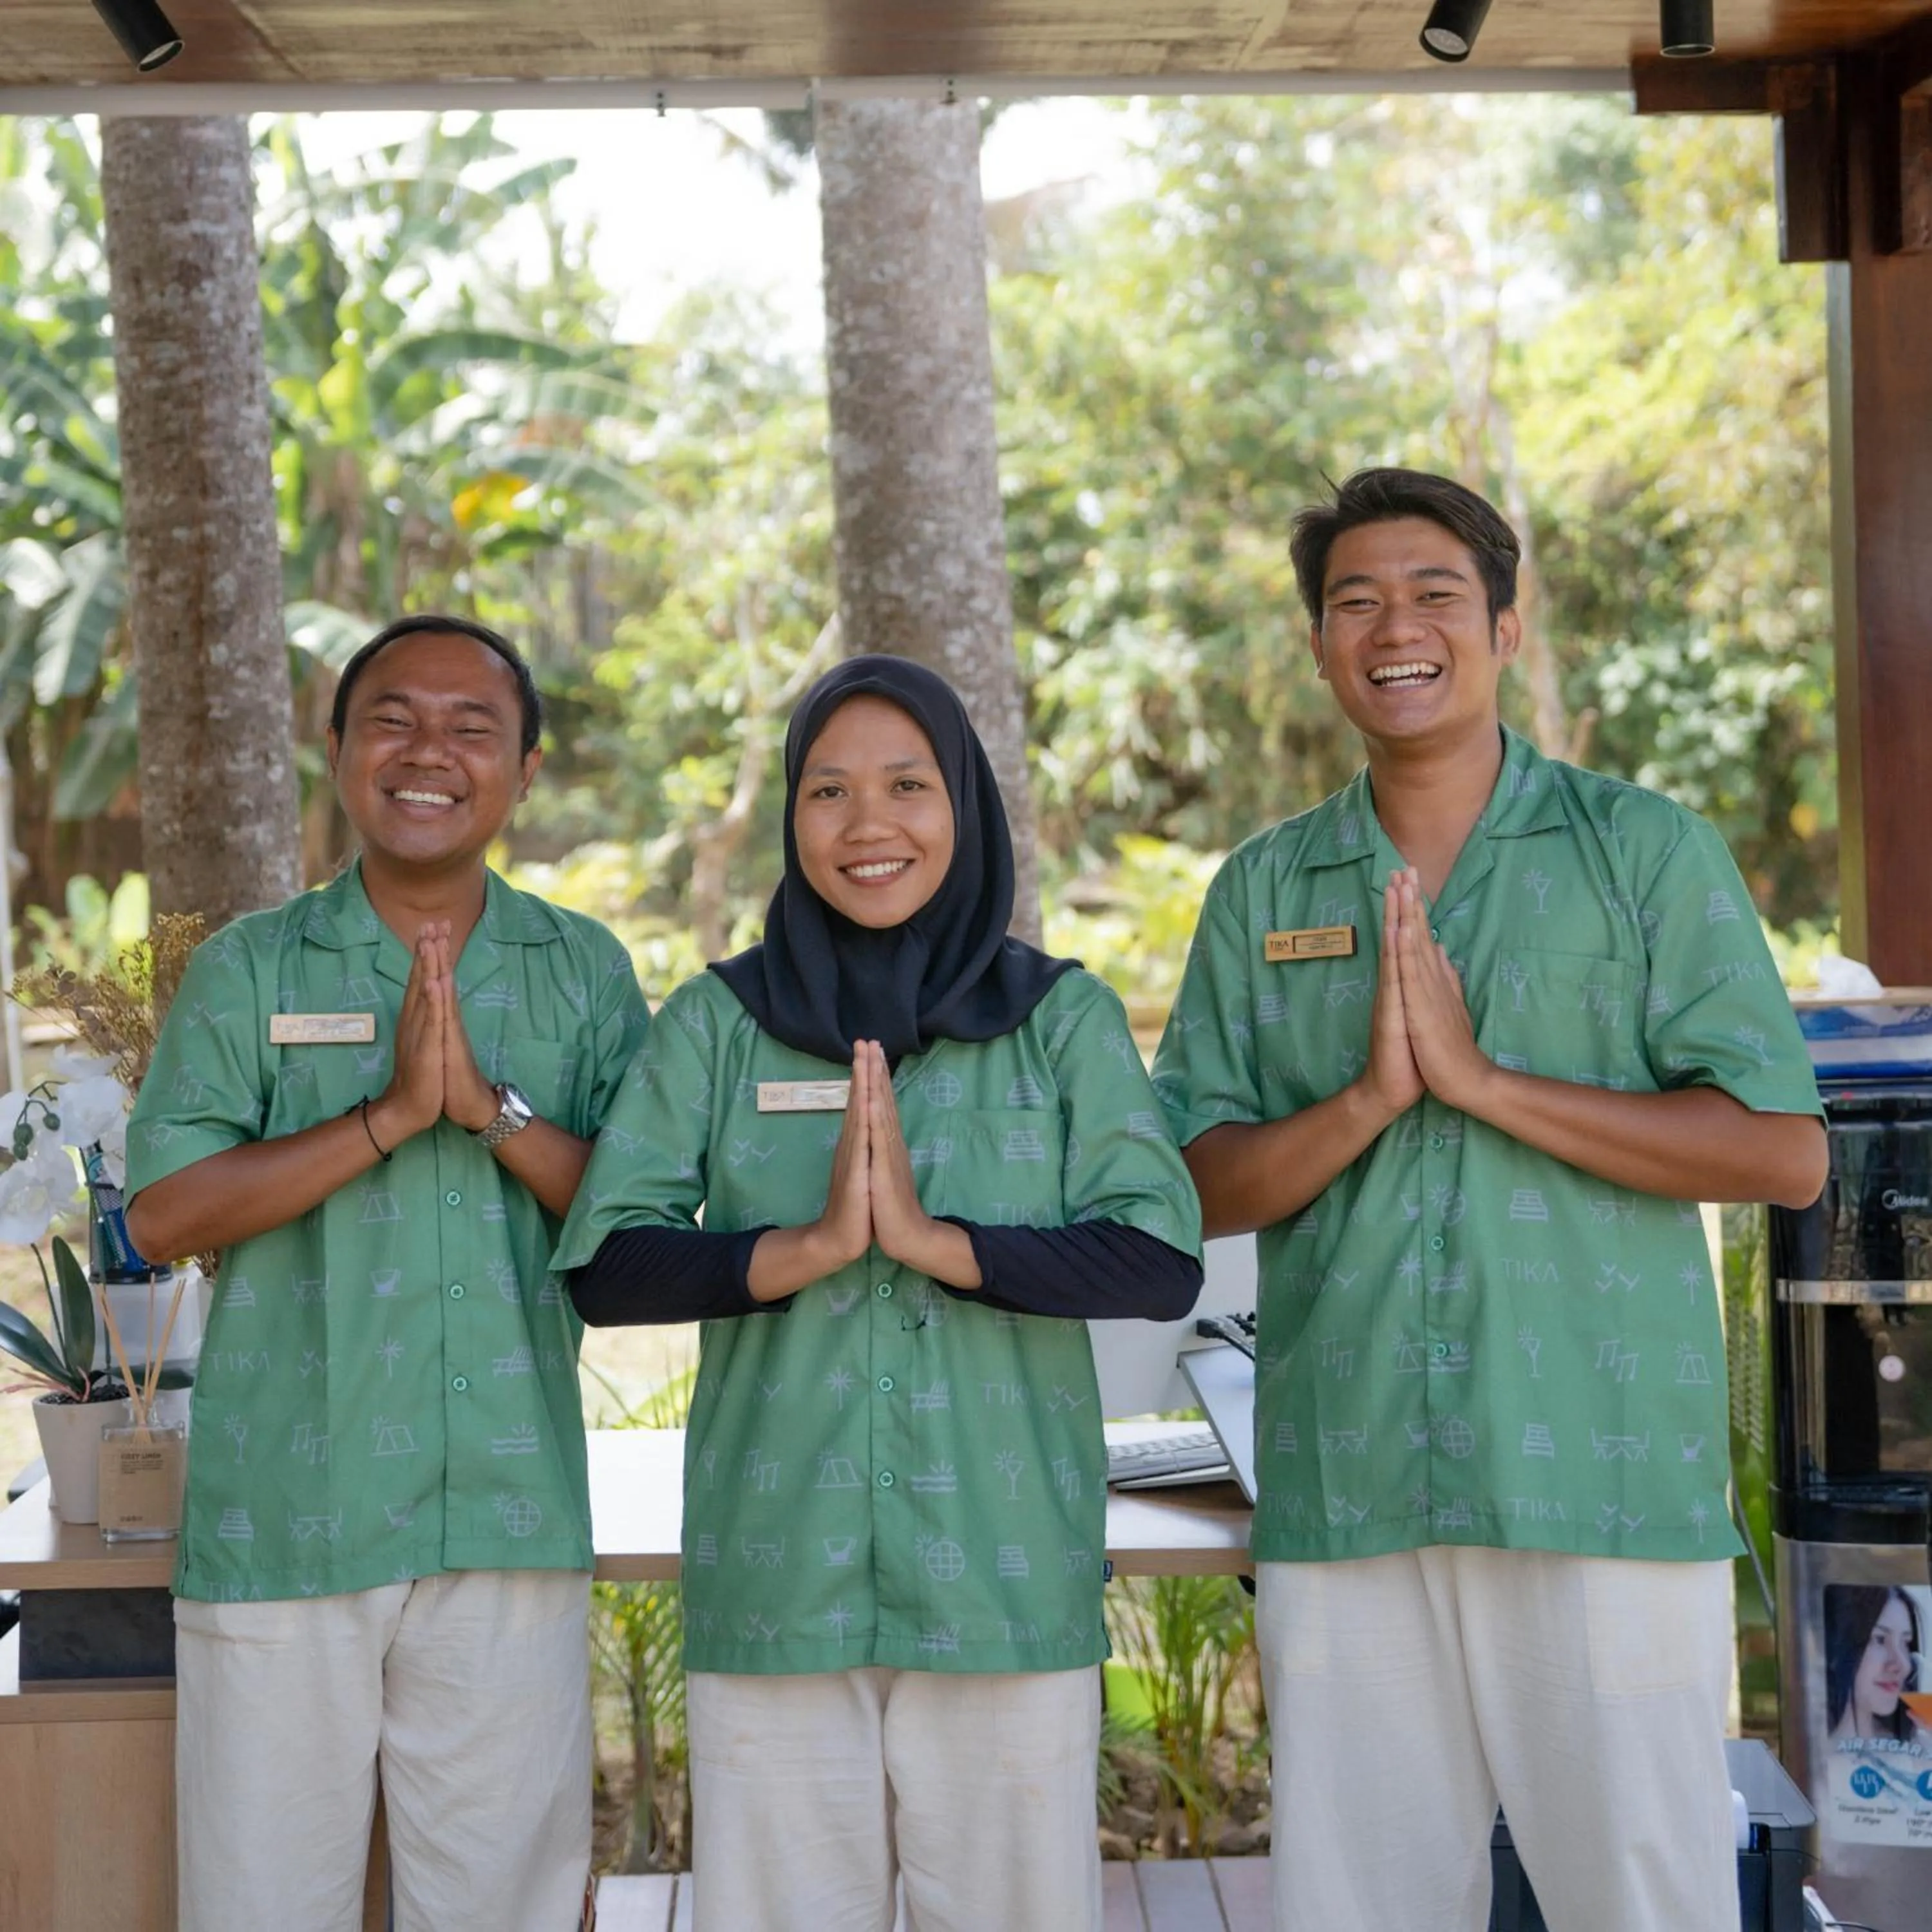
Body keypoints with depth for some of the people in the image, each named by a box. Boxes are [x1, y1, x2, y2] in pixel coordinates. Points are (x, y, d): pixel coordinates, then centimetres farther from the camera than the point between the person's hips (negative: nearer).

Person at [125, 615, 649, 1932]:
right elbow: (162, 1214, -7)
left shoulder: (587, 972, 8)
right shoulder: (248, 970, 5)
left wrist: (493, 1107, -15)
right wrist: (391, 1113, -16)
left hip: (511, 1524, 1)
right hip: (283, 1516, -1)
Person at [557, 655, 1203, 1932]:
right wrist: (806, 1249, -17)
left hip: (1007, 1577, 0)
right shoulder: (717, 1024, 6)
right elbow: (605, 1266, -3)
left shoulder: (1063, 1017, 4)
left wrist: (935, 1240, -18)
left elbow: (1164, 1263, -7)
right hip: (775, 1578, 1)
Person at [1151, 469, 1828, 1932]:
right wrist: (1367, 1101, -13)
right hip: (1344, 1492, 3)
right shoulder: (1264, 892, 11)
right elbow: (1198, 1190, 6)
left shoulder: (1645, 851, 1)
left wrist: (1481, 1080, -14)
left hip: (1606, 1483, -3)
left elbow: (1785, 1153, -7)